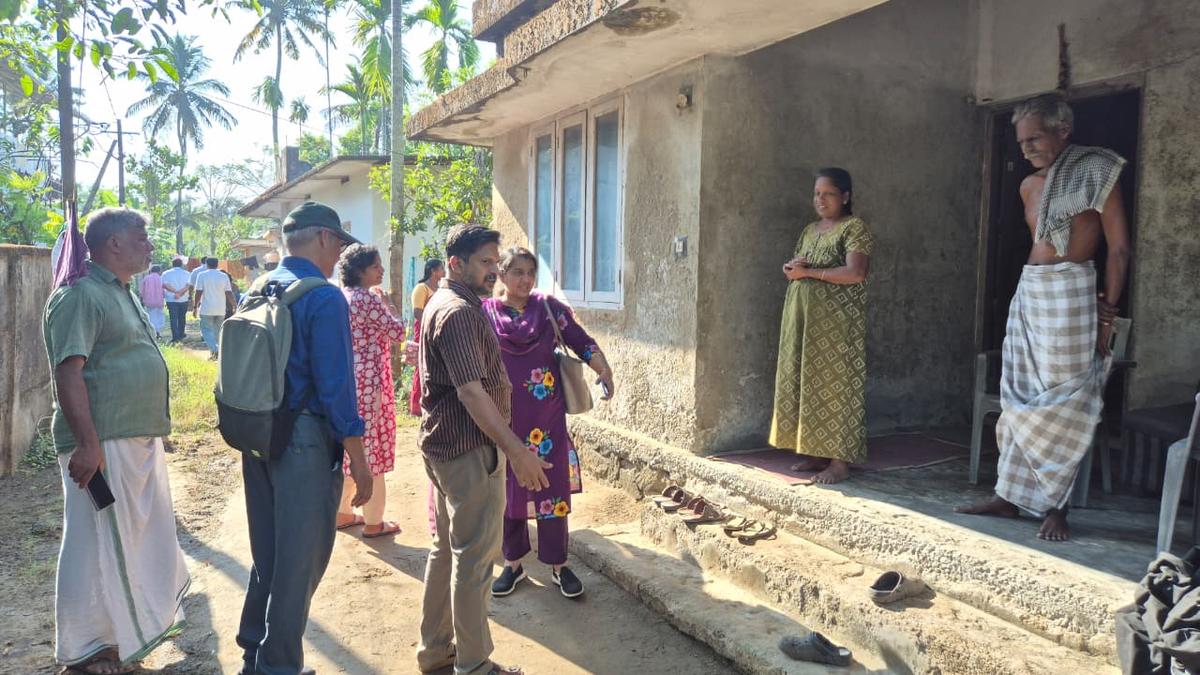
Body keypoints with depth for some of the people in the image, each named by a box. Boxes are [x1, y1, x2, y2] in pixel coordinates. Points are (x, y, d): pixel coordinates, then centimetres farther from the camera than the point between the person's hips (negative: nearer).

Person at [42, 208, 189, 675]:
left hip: (140, 439, 10)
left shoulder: (122, 293, 16)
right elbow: (68, 373, -22)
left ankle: (137, 624, 37)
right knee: (99, 543, 1)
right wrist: (87, 443, -26)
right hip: (103, 444, -10)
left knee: (141, 535, 20)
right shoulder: (80, 294, -14)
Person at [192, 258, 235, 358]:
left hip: (207, 309, -3)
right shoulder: (224, 276, 3)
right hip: (221, 309, 3)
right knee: (217, 331, 14)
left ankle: (214, 350, -19)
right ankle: (214, 353, 17)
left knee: (207, 330, 1)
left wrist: (195, 307, 0)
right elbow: (229, 293, 1)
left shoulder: (202, 275, -4)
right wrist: (235, 305, 10)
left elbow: (198, 292, -7)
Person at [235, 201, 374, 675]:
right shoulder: (324, 298, -16)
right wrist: (358, 460, -14)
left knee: (266, 552, 21)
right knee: (300, 561, 6)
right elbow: (335, 385, -19)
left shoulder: (257, 292, 8)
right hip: (306, 441, -8)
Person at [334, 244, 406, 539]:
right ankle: (373, 522, 9)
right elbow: (398, 332, -11)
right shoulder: (368, 298, -17)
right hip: (368, 380, -9)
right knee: (371, 450, 0)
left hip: (346, 377, 9)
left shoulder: (341, 296, 10)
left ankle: (342, 512, 28)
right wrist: (384, 302, 0)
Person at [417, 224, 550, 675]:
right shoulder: (460, 313, -19)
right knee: (474, 558, -1)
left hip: (444, 446, 11)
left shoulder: (440, 304, 14)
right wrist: (517, 451, -29)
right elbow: (471, 391, -27)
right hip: (471, 450, -11)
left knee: (446, 549, 18)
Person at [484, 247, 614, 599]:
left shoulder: (548, 307, 1)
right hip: (503, 418, 0)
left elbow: (581, 342, -3)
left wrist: (604, 370, -20)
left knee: (551, 486, 3)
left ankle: (559, 565, 17)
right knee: (507, 487, 9)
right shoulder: (484, 312, 1)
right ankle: (513, 563, 25)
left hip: (545, 417, 0)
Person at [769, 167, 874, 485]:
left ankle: (840, 461, 0)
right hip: (803, 318, 8)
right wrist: (791, 268, -4)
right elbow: (793, 269, 20)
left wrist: (809, 271, -15)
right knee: (806, 383, 8)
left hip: (836, 321, -8)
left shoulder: (854, 228, -6)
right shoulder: (810, 230, 18)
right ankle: (816, 452, 17)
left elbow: (855, 273, -19)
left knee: (834, 385, -5)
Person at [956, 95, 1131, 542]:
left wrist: (1106, 313, -10)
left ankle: (1056, 506, 6)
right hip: (1028, 292, 7)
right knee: (1021, 398, 7)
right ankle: (1010, 496, 14)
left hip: (1070, 295, -7)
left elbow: (1119, 248, -6)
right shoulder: (1029, 186, 14)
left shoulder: (1096, 174, -4)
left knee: (1064, 403, -3)